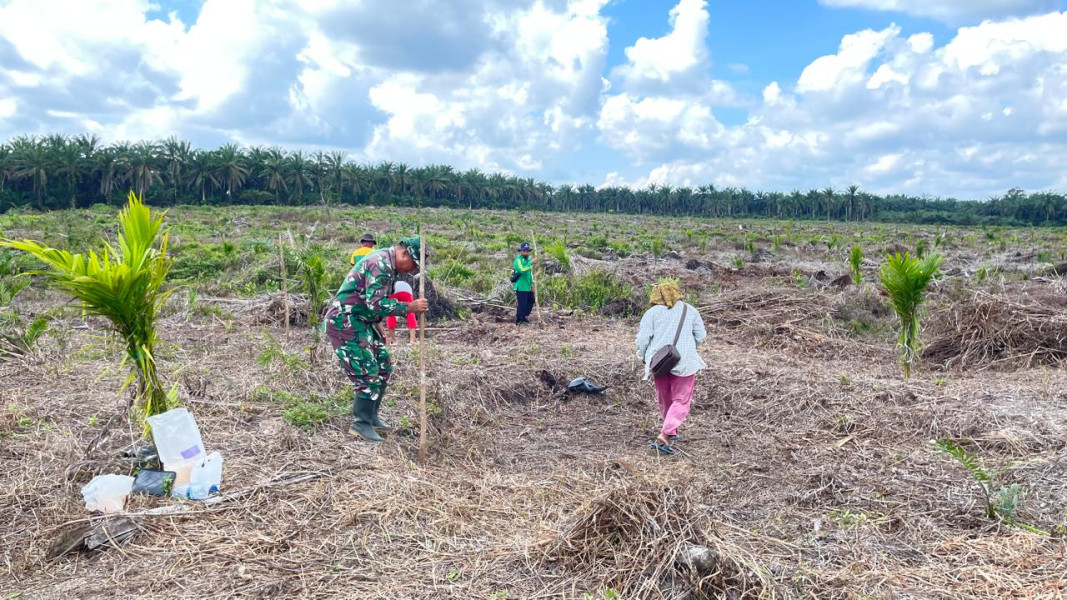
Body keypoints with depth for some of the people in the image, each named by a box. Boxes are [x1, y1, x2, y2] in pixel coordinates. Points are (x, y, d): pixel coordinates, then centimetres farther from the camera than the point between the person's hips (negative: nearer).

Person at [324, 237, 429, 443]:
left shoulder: (386, 264, 12)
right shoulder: (380, 264, -21)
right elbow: (376, 304, -27)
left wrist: (377, 326, 17)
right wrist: (410, 307, -23)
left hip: (360, 321, 10)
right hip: (345, 323, -10)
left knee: (384, 368, 12)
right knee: (368, 374, -8)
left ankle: (371, 417, 22)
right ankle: (361, 424, 4)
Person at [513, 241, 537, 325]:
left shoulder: (528, 259, 13)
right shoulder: (518, 260, -13)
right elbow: (522, 270, -30)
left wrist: (532, 284, 17)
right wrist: (531, 263, -32)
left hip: (528, 287, 9)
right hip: (521, 287, -9)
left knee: (531, 301, 18)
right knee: (521, 304, -5)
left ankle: (524, 316, 33)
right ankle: (519, 321, 6)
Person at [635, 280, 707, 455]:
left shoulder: (652, 312, 2)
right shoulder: (690, 310, 7)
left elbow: (643, 338, -4)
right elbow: (701, 336, 9)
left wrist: (642, 356, 12)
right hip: (684, 361, -1)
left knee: (664, 399, 18)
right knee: (681, 401, 2)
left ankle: (671, 432, 33)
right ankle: (664, 436, -13)